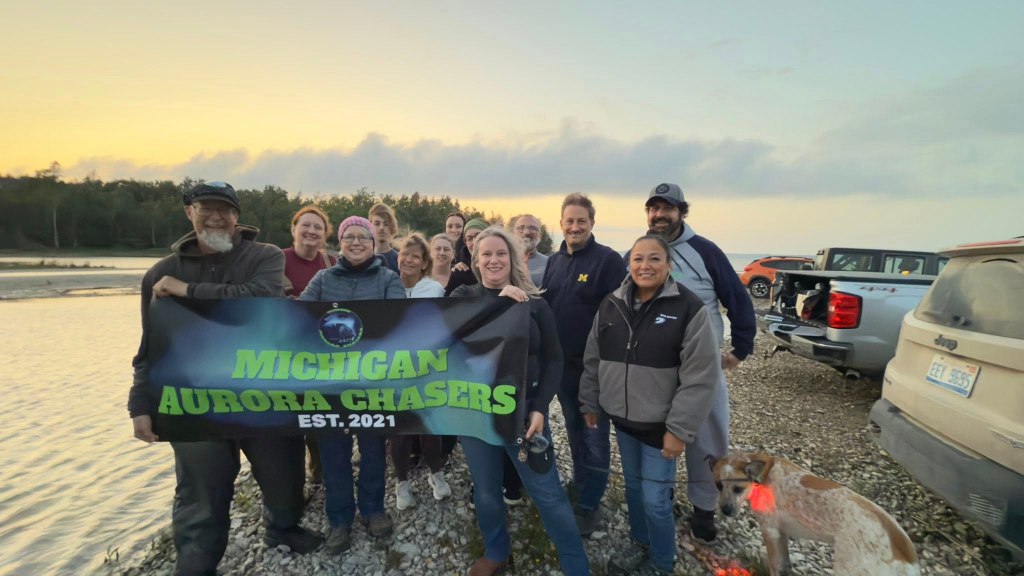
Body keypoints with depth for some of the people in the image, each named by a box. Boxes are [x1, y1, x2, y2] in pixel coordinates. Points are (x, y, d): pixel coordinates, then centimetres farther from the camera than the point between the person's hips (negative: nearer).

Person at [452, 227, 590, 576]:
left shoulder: (534, 303, 0)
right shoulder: (464, 296, 2)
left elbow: (553, 359, -1)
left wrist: (540, 408, -10)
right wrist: (497, 303, -24)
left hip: (524, 408, -1)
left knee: (548, 493, 3)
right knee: (486, 491, 16)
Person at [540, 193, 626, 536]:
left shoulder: (608, 260, -12)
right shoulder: (554, 261, 8)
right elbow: (545, 308, 13)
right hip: (562, 365, 6)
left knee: (594, 437, 6)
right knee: (574, 432, 21)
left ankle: (589, 505, 21)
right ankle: (580, 487, 39)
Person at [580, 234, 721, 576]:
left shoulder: (689, 309, -15)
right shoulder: (611, 305, 0)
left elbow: (700, 377, -16)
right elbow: (593, 360, 8)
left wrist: (680, 429, -16)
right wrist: (589, 403, 9)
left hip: (660, 424, -5)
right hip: (623, 418, 5)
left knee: (655, 499, 3)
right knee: (633, 487, 19)